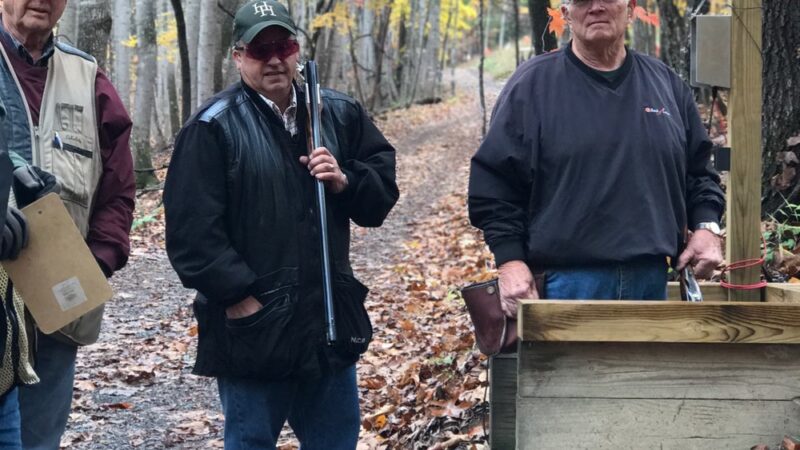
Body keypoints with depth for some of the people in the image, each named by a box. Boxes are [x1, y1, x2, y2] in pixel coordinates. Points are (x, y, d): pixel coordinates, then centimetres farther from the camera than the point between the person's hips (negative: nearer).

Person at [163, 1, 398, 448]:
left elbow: (383, 189, 11)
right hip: (253, 326, -5)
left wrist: (345, 181, -10)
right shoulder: (213, 127, -7)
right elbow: (193, 229, -12)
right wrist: (239, 296, -16)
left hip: (332, 320, 5)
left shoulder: (340, 114, 8)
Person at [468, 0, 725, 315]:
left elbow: (699, 169, 20)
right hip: (566, 282, -4)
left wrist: (706, 226, 3)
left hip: (651, 279, 4)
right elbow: (494, 182, -3)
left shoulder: (666, 84, 12)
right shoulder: (532, 85, -1)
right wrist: (510, 261, -11)